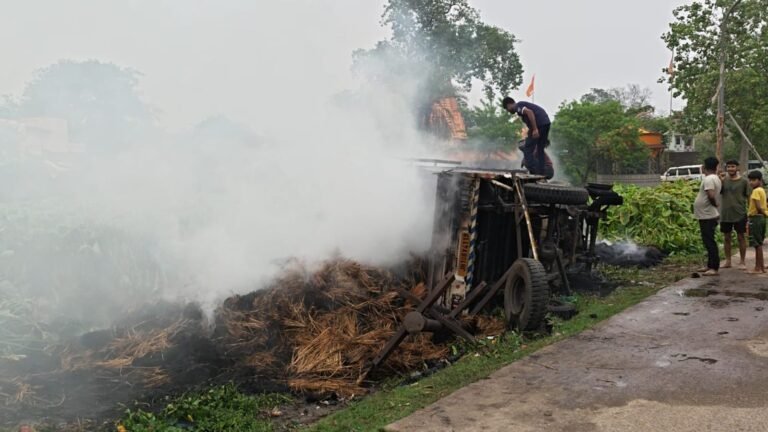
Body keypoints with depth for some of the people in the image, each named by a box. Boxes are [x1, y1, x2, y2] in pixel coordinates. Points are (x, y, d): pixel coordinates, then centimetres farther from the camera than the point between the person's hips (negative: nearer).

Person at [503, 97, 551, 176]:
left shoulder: (518, 106, 3)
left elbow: (529, 112, -18)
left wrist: (535, 129, -22)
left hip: (539, 124, -9)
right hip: (546, 123, 9)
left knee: (527, 150, -1)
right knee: (540, 150, 17)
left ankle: (534, 174, -3)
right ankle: (542, 175, 17)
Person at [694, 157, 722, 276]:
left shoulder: (709, 179, -17)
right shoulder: (715, 178, 15)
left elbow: (711, 195, -29)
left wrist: (715, 204, -14)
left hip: (707, 216, -10)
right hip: (707, 215, 10)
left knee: (709, 242, -7)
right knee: (708, 242, 16)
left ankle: (714, 268, -4)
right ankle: (710, 266, 23)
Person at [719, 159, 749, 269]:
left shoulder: (743, 181, -2)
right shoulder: (723, 180, 5)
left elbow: (749, 197, 0)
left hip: (740, 214, -3)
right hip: (725, 214, 3)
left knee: (741, 237, 4)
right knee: (727, 238, 9)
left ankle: (742, 261, 12)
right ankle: (728, 261, 19)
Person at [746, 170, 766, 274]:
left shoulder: (756, 191, -15)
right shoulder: (762, 190, 13)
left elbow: (758, 207, -22)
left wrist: (762, 212, -8)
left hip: (755, 218, -9)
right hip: (761, 218, 9)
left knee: (757, 244, -5)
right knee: (759, 244, 15)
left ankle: (758, 268, -2)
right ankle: (761, 266, 21)